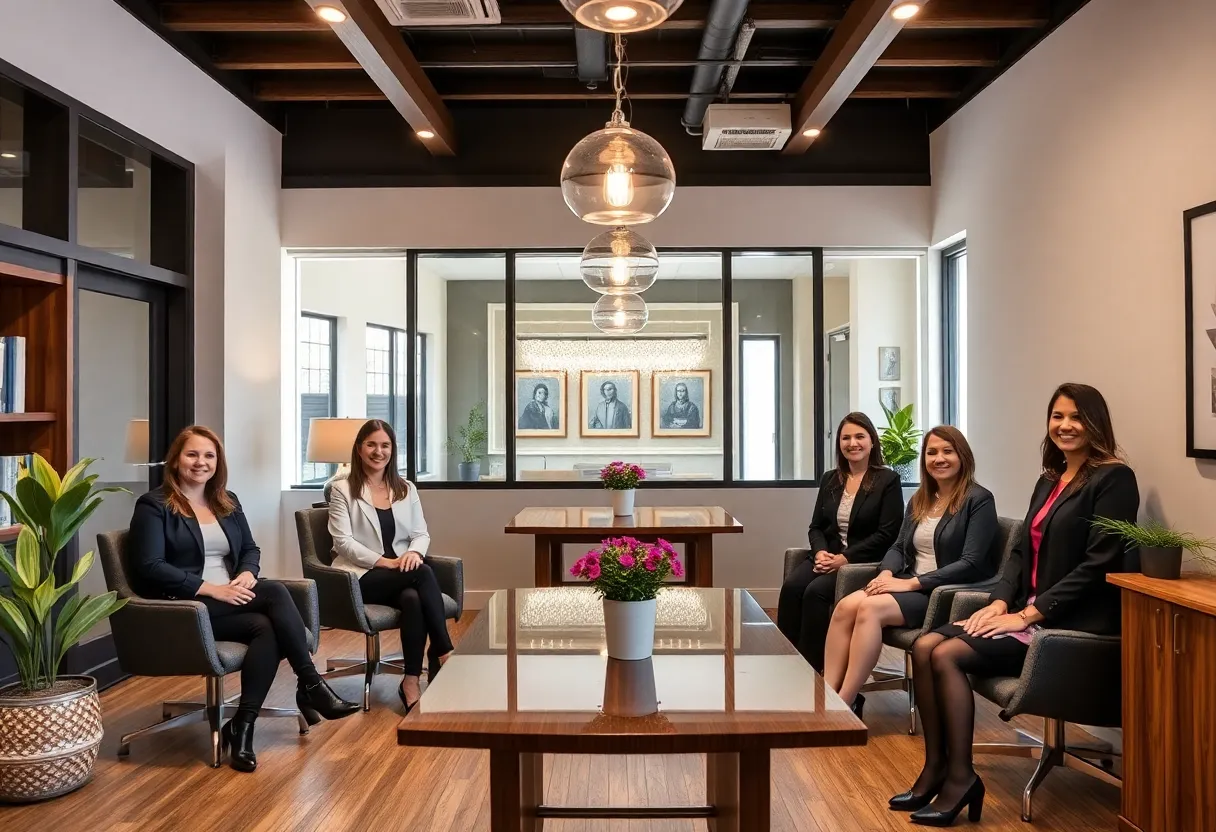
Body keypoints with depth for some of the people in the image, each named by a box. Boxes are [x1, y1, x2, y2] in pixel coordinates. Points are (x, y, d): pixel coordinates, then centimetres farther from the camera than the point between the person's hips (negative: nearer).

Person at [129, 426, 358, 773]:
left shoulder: (228, 502, 17)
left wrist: (247, 575, -8)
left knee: (266, 627, -29)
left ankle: (243, 726, -27)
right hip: (184, 607, -6)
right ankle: (311, 685, -24)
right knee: (276, 592, -28)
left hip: (231, 599, 6)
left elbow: (251, 549, 18)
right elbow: (149, 567, -13)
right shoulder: (154, 505, -3)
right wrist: (210, 589, -20)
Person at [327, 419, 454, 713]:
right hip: (362, 577, -4)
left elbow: (422, 533, 12)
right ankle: (445, 654, -26)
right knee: (423, 574, -32)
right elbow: (343, 542, -7)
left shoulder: (406, 489, 16)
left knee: (413, 598, -35)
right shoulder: (343, 490, 3)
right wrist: (384, 562, -19)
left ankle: (411, 681, -28)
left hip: (403, 572, 4)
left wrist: (414, 552, -13)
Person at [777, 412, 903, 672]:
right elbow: (816, 526, 14)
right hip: (828, 556, 5)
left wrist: (846, 558, -18)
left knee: (816, 592, -30)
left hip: (865, 561, -5)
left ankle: (813, 668, -20)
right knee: (791, 586, -25)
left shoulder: (888, 480, -2)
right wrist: (820, 552, -9)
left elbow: (887, 534, -10)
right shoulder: (830, 479, 14)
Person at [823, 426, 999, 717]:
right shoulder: (919, 500, 17)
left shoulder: (978, 499, -5)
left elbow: (971, 564, -14)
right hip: (911, 586, 7)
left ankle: (845, 704, -25)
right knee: (846, 606, -22)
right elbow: (899, 547, 18)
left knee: (870, 609, -30)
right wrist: (887, 573, -7)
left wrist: (912, 583, -19)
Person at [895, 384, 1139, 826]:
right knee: (924, 646, -11)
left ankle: (960, 776, -12)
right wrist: (999, 602, -3)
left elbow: (1099, 562, -17)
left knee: (948, 655, -23)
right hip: (1031, 612, 8)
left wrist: (1028, 614, -18)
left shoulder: (1113, 478, -9)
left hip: (1073, 623, -8)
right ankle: (936, 766, -5)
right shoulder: (1049, 480, 16)